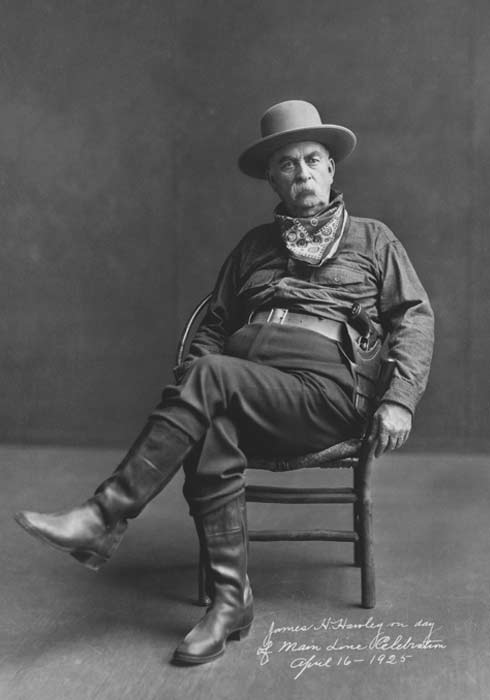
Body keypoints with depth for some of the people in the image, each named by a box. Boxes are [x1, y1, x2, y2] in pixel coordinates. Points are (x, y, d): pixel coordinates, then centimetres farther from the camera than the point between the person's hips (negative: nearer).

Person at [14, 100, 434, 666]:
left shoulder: (372, 239, 19)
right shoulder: (254, 246, 26)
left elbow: (415, 318, 10)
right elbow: (213, 326, 22)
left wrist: (399, 399, -7)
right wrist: (185, 398, 2)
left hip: (325, 390, -3)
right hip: (240, 392, 3)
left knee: (209, 376, -31)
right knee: (208, 433, -33)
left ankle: (105, 518, -28)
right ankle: (229, 599, -22)